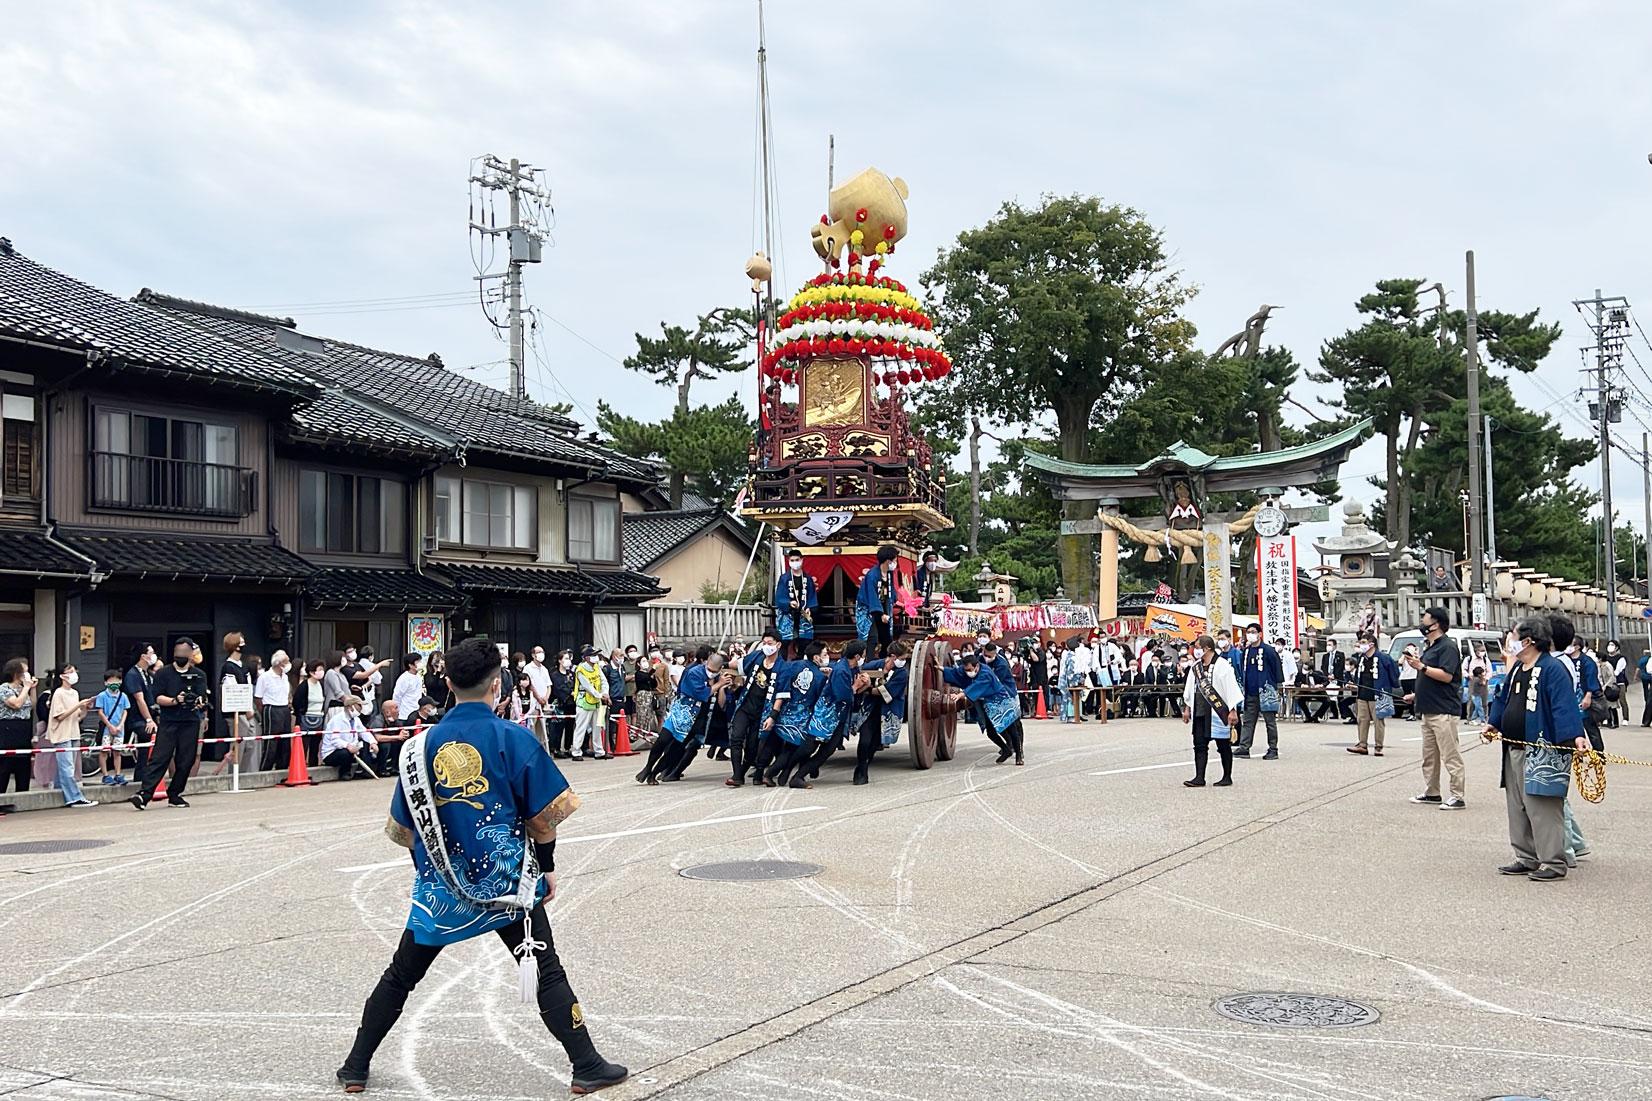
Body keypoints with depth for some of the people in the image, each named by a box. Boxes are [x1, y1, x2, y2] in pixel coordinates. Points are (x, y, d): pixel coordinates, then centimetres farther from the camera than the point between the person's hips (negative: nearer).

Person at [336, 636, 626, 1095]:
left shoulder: (422, 745, 0)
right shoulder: (513, 738, -10)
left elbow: (404, 829, 6)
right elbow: (544, 815, -7)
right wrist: (547, 866, 9)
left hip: (441, 886, 3)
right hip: (507, 882, -3)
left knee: (400, 976, 18)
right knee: (547, 973, 7)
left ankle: (356, 1067, 24)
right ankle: (587, 1067, 9)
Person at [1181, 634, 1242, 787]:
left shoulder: (1222, 666, -11)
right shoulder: (1195, 667, 11)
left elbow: (1231, 689, -13)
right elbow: (1190, 688, 19)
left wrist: (1233, 711, -16)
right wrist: (1187, 708, 17)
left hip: (1218, 712, -7)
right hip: (1199, 713, 7)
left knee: (1224, 746, 5)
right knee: (1199, 745, 2)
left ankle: (1227, 777, 14)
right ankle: (1199, 778, 3)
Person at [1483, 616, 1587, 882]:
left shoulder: (1553, 669, -14)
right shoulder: (1517, 669, 14)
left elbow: (1565, 706, -24)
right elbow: (1504, 699, 27)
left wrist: (1576, 735, -33)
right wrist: (1493, 724, 25)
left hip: (1542, 751, -10)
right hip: (1514, 749, 10)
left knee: (1542, 808, -8)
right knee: (1518, 807, 13)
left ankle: (1553, 863, -1)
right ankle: (1527, 859, 23)